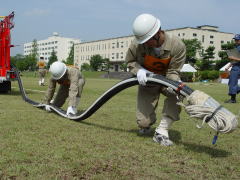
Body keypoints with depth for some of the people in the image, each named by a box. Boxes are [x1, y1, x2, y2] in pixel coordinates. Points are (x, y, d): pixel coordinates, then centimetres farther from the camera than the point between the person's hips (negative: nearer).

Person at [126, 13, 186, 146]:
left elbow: (173, 71, -19)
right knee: (143, 121, -7)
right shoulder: (137, 45, -24)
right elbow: (130, 61, -4)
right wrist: (138, 70, -26)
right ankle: (146, 125, 36)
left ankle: (161, 132, -23)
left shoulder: (177, 46, -27)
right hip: (147, 81, 0)